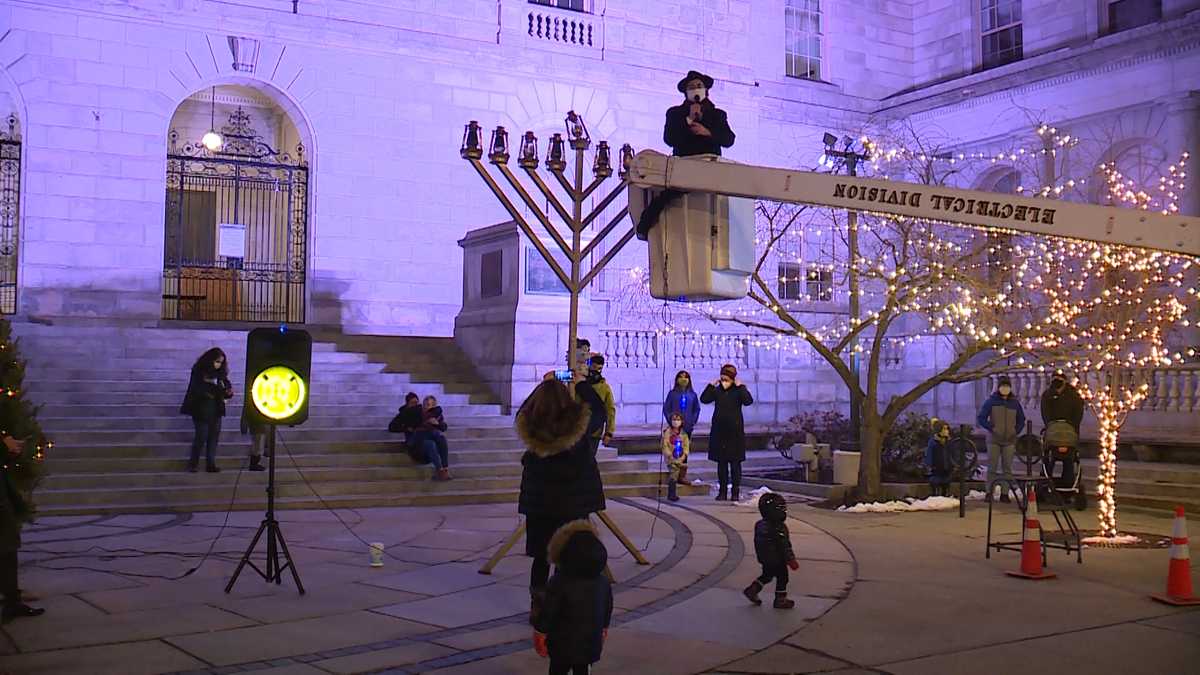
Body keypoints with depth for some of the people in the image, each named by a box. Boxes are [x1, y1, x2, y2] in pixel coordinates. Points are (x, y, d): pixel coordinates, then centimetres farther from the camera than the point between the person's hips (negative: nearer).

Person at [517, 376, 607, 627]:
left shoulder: (528, 426, -12)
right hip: (574, 502, -2)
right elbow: (599, 411, 4)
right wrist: (582, 384, 16)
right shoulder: (579, 423, -16)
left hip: (538, 502, 2)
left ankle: (537, 608, 21)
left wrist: (545, 386, 18)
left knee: (541, 558, 12)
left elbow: (527, 411, 13)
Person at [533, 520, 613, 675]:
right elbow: (608, 610, 10)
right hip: (591, 643, 5)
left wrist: (540, 635, -2)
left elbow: (548, 613, -15)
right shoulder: (604, 583, -2)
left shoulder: (559, 583, -19)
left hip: (563, 644, -5)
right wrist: (603, 631, 25)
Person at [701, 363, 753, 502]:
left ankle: (736, 492, 6)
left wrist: (740, 386, -18)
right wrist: (711, 385, -4)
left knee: (735, 462, 0)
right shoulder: (717, 391, 6)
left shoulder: (738, 391, -4)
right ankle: (723, 491, 15)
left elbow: (748, 401, -21)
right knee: (721, 462, 8)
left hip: (735, 432, -4)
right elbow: (704, 399, -1)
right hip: (719, 431, 4)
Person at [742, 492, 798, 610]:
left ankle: (752, 590, 20)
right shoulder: (779, 528, -25)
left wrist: (760, 556, 24)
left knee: (766, 576, 24)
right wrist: (791, 560, -13)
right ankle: (780, 600, 16)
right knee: (782, 577, 8)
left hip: (764, 559, 8)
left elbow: (757, 542, 12)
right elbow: (785, 546, -21)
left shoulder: (760, 525, 0)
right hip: (777, 560, -8)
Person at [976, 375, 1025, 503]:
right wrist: (991, 428, -7)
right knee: (992, 467, -2)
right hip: (994, 440, -2)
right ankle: (989, 492, 3)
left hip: (1009, 441, 2)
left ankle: (1004, 493, 7)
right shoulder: (991, 401, 0)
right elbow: (981, 419, 1)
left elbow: (1021, 420, 19)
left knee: (1007, 468, 3)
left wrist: (1016, 430, 4)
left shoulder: (1015, 403, 9)